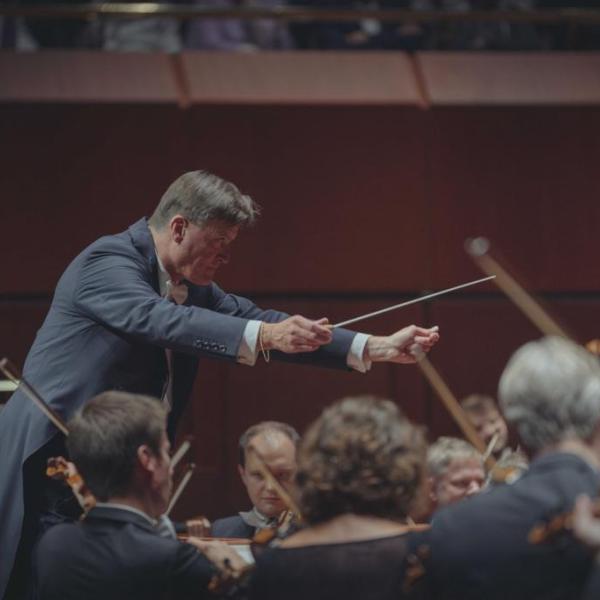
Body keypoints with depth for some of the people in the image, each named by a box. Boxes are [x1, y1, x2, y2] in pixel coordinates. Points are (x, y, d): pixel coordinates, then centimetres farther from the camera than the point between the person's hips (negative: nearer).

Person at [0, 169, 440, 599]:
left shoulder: (193, 287, 11)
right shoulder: (107, 262, -15)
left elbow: (253, 321, 8)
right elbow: (160, 319, -33)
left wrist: (378, 348, -2)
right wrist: (266, 335, -45)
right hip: (53, 466, -8)